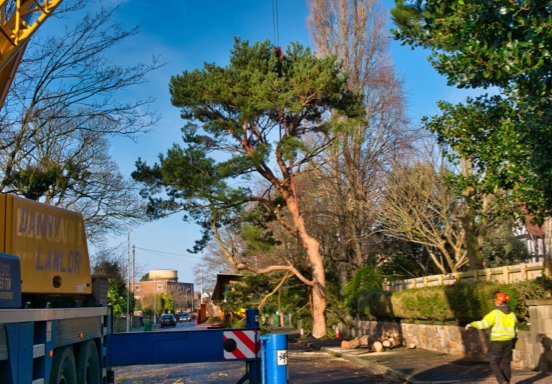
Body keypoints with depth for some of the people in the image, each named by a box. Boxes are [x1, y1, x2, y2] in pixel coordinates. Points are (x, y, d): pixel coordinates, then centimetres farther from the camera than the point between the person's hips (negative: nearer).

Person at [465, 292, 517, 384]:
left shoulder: (495, 313, -12)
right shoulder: (512, 314, 8)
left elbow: (483, 324, -19)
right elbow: (515, 330, 12)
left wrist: (471, 324, -6)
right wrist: (512, 344, 20)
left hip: (497, 342, -6)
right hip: (509, 341, 6)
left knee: (494, 363, 1)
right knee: (506, 363, 12)